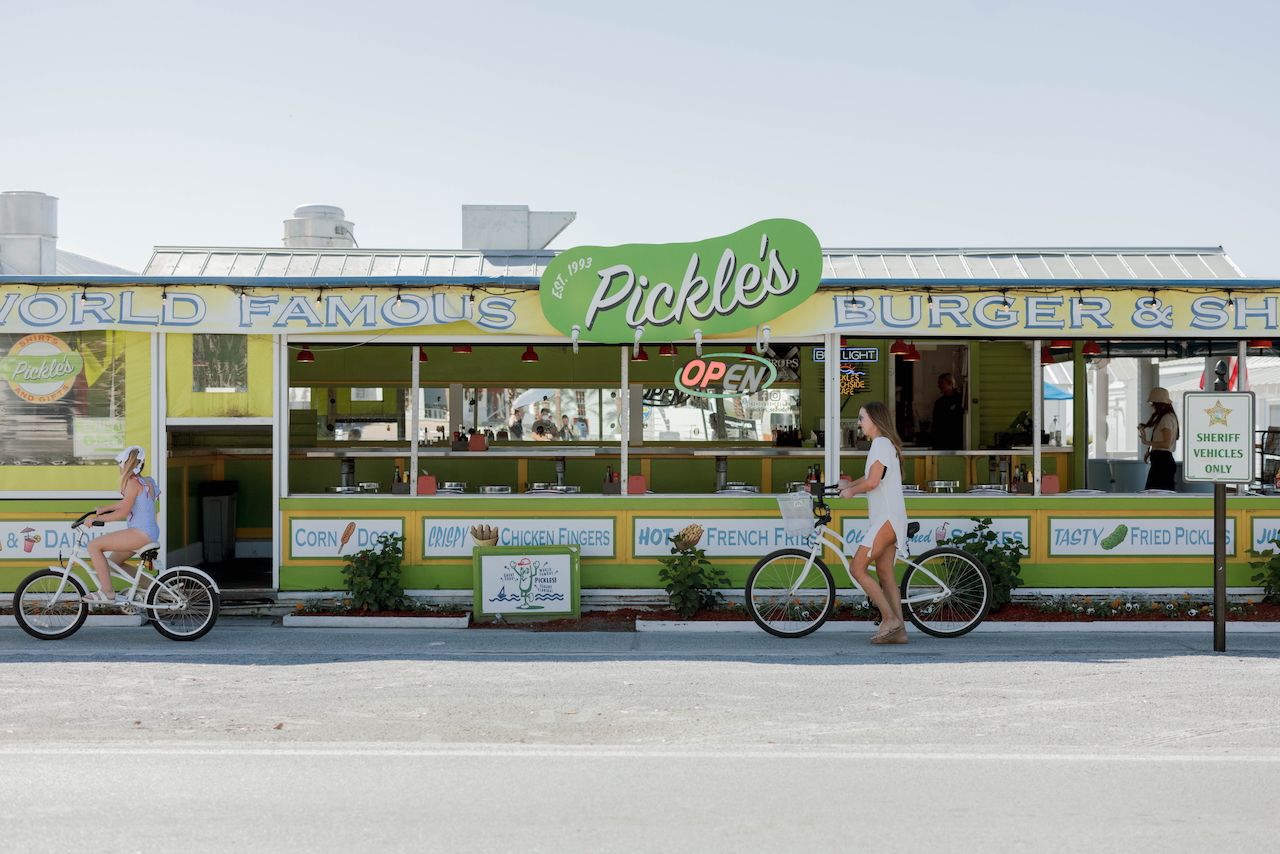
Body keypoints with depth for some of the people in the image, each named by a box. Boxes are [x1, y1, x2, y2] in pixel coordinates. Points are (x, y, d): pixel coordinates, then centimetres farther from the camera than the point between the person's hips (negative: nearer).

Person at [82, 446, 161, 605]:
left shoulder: (133, 482, -12)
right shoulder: (145, 482, 18)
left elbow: (123, 512, -17)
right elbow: (125, 503, 31)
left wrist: (97, 518, -11)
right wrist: (103, 509, 31)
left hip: (140, 533, -10)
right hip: (149, 533, 10)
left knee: (94, 545, -11)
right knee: (113, 561, 23)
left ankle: (107, 592, -12)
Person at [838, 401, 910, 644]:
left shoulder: (881, 443, -12)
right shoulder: (883, 444, 20)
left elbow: (872, 482, -21)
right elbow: (869, 478, 25)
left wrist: (851, 490, -6)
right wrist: (847, 486, 16)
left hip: (887, 518, -10)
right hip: (885, 519, 10)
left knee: (857, 569, -10)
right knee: (885, 574, 8)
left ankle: (889, 619, -9)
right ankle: (898, 630, 7)